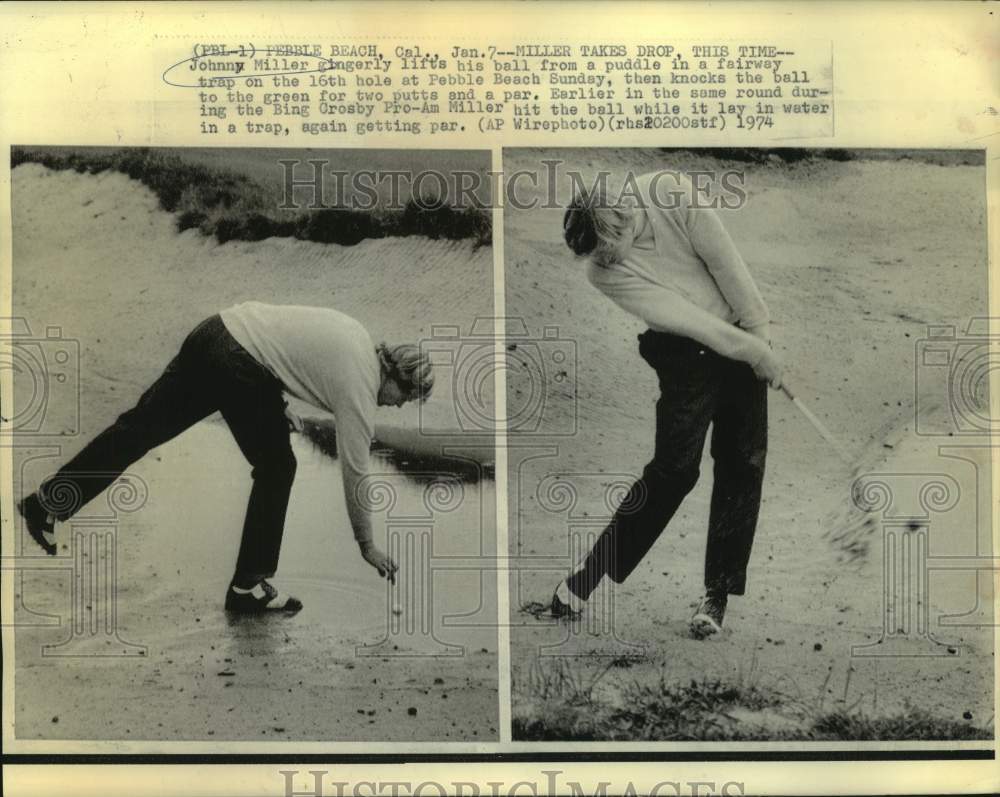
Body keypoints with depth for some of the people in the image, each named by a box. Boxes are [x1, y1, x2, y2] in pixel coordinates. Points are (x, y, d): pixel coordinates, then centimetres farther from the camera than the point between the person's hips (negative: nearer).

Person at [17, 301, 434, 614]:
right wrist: (367, 545, 7)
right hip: (236, 365, -9)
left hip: (218, 327, 9)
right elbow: (354, 470, -3)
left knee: (142, 425, 14)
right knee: (276, 469, 4)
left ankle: (46, 503, 21)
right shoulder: (360, 389, -6)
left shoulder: (361, 341, 15)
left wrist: (276, 401, 23)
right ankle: (249, 585, 11)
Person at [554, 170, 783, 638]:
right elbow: (682, 317, -21)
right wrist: (750, 351, -21)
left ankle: (719, 591, 10)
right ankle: (584, 581, 1)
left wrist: (758, 331, -9)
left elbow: (722, 257, -11)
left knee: (742, 466, 0)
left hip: (743, 335, 3)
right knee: (673, 469, -10)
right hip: (687, 353, -3)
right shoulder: (605, 273, -19)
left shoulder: (667, 191, -15)